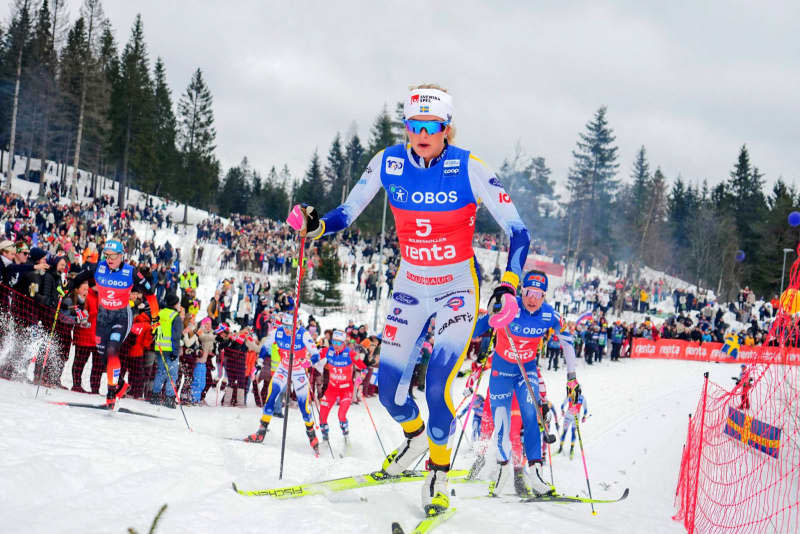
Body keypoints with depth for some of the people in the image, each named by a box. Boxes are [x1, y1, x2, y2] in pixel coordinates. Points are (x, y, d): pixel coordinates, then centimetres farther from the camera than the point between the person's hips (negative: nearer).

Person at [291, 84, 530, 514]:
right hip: (411, 286, 4)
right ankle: (414, 436, 36)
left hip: (458, 289, -4)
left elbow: (517, 232, -15)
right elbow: (347, 212, 2)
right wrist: (317, 225, -19)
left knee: (438, 384, -17)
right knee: (389, 386, 2)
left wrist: (509, 283, -29)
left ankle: (439, 471, 7)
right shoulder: (388, 164, -8)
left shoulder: (469, 169, -17)